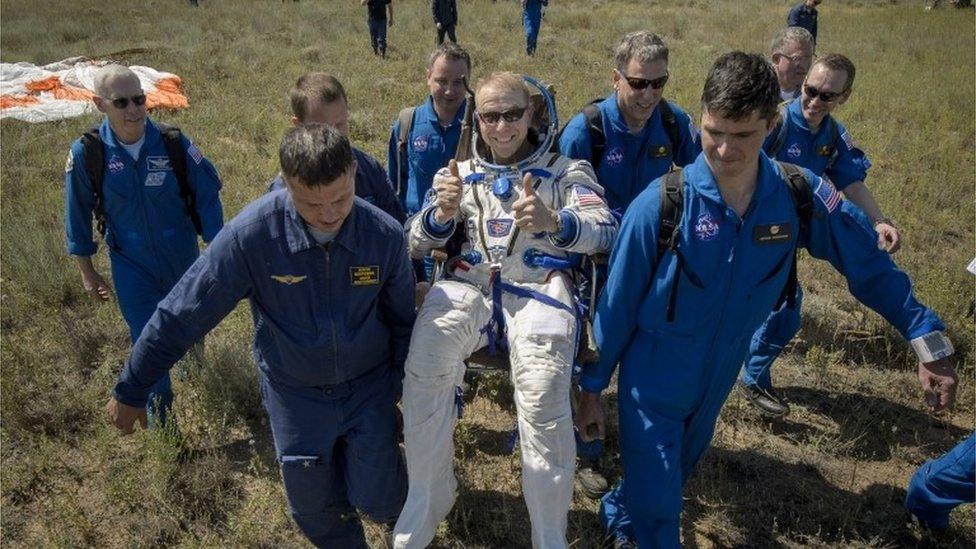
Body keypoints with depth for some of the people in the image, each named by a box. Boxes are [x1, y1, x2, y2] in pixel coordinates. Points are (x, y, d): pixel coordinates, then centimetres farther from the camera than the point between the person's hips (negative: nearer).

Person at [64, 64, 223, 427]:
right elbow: (78, 217, -2)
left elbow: (207, 197, -7)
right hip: (131, 266, 0)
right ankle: (158, 414, 28)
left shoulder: (174, 144, -17)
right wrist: (87, 273, 4)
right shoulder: (87, 154, -15)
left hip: (184, 260, 1)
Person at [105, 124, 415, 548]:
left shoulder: (385, 235, -20)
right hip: (296, 395, 0)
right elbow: (183, 314, -15)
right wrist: (130, 391, -6)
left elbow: (402, 321, -4)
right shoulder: (251, 234, -26)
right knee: (314, 511, 13)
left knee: (378, 502, 4)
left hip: (369, 386, 0)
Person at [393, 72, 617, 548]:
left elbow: (606, 231, -1)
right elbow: (416, 245, 15)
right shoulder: (461, 175, 24)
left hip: (539, 290, -2)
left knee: (543, 403, -31)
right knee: (424, 371, -30)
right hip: (470, 287, 2)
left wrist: (554, 221, -23)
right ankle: (425, 507, -8)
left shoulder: (566, 170, 15)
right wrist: (442, 212, -9)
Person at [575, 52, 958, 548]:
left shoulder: (802, 196, -14)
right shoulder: (662, 205, -23)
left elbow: (868, 264, 1)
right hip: (652, 382, -4)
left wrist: (927, 339, -2)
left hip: (719, 378, 5)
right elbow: (616, 303, -15)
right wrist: (592, 385, -7)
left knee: (678, 472, 28)